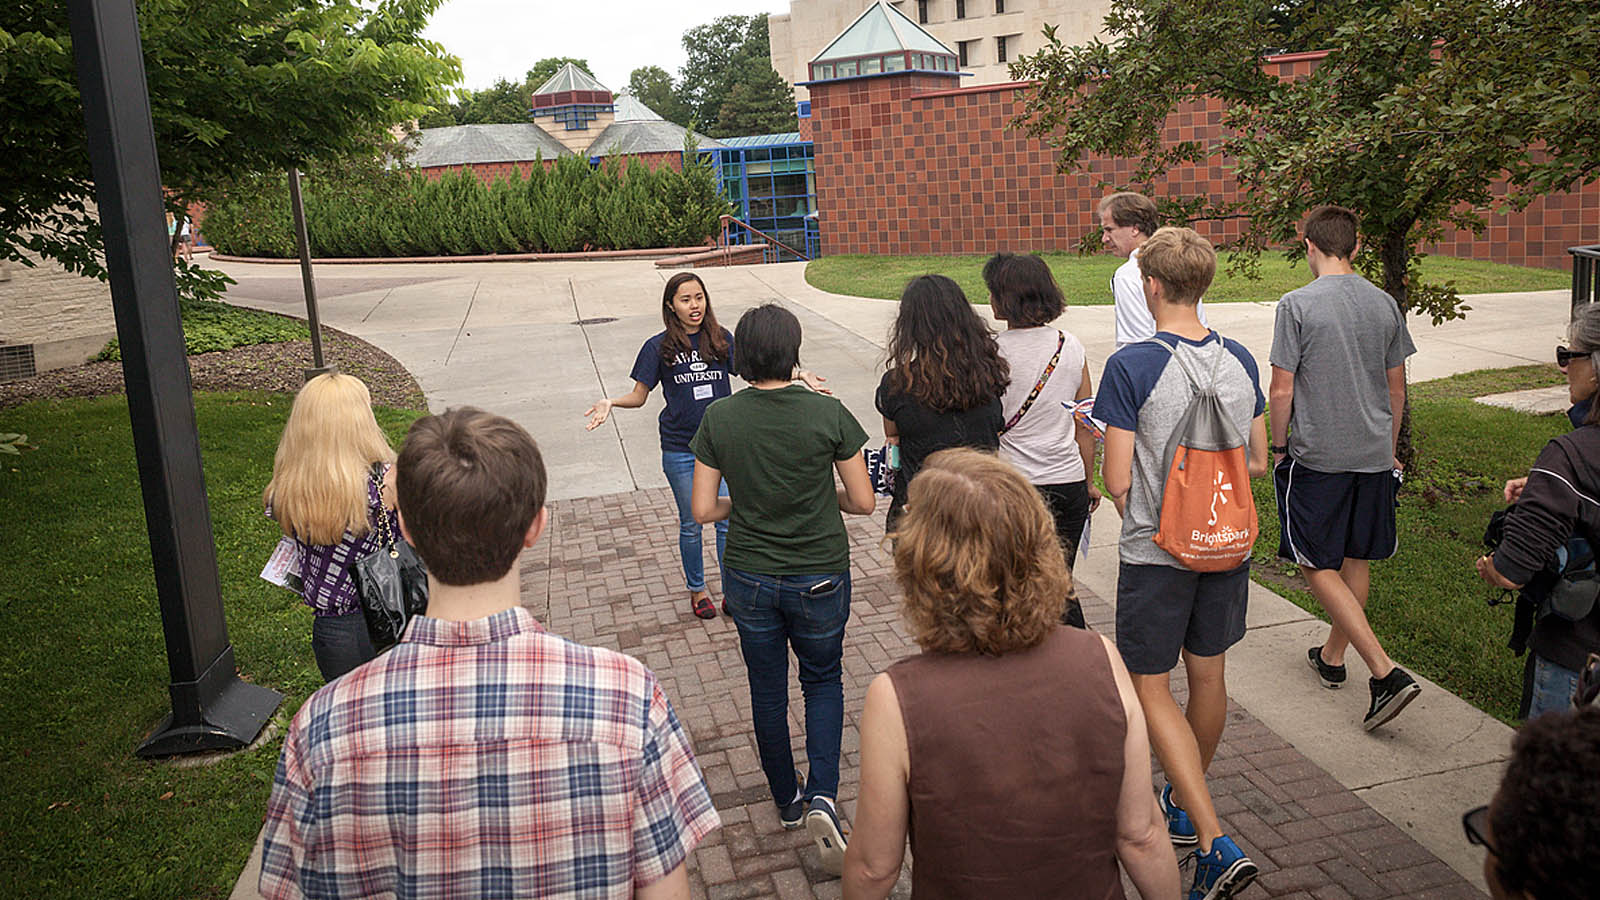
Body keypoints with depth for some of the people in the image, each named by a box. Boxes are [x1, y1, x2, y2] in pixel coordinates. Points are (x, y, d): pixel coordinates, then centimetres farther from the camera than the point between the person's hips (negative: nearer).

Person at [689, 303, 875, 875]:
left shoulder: (719, 419, -10)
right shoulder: (828, 413, -14)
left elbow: (703, 510, -7)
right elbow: (863, 502, -8)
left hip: (749, 578, 1)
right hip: (820, 577, -1)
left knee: (768, 689, 20)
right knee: (823, 679, 21)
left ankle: (788, 800, 36)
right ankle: (822, 796, 2)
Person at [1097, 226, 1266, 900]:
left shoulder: (1131, 367, -17)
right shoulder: (1240, 361, 1)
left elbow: (1116, 481, -17)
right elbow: (1258, 464, 8)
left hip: (1156, 551, -6)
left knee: (1152, 691, 4)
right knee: (1207, 675, 19)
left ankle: (1215, 843, -4)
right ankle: (1184, 806, 38)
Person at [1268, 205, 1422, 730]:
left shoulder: (1298, 305, -12)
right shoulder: (1385, 305, 4)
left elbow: (1281, 391, -13)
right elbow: (1396, 389, 11)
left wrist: (1278, 446, 2)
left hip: (1316, 456, -6)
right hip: (1373, 454, 6)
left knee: (1318, 565, 1)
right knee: (1356, 559, 17)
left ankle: (1385, 672, -9)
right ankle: (1332, 656, 33)